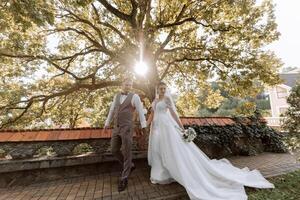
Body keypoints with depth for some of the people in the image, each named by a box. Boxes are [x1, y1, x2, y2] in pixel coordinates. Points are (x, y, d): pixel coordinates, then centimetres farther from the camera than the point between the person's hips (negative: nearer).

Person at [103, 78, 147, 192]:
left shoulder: (134, 97, -2)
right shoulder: (117, 96, 14)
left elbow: (140, 111, -6)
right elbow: (112, 110, 19)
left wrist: (143, 125, -11)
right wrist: (107, 123, 19)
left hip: (127, 127, -6)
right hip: (116, 128, 6)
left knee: (126, 152, 1)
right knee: (114, 150, 11)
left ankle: (124, 178, 18)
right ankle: (129, 166, 32)